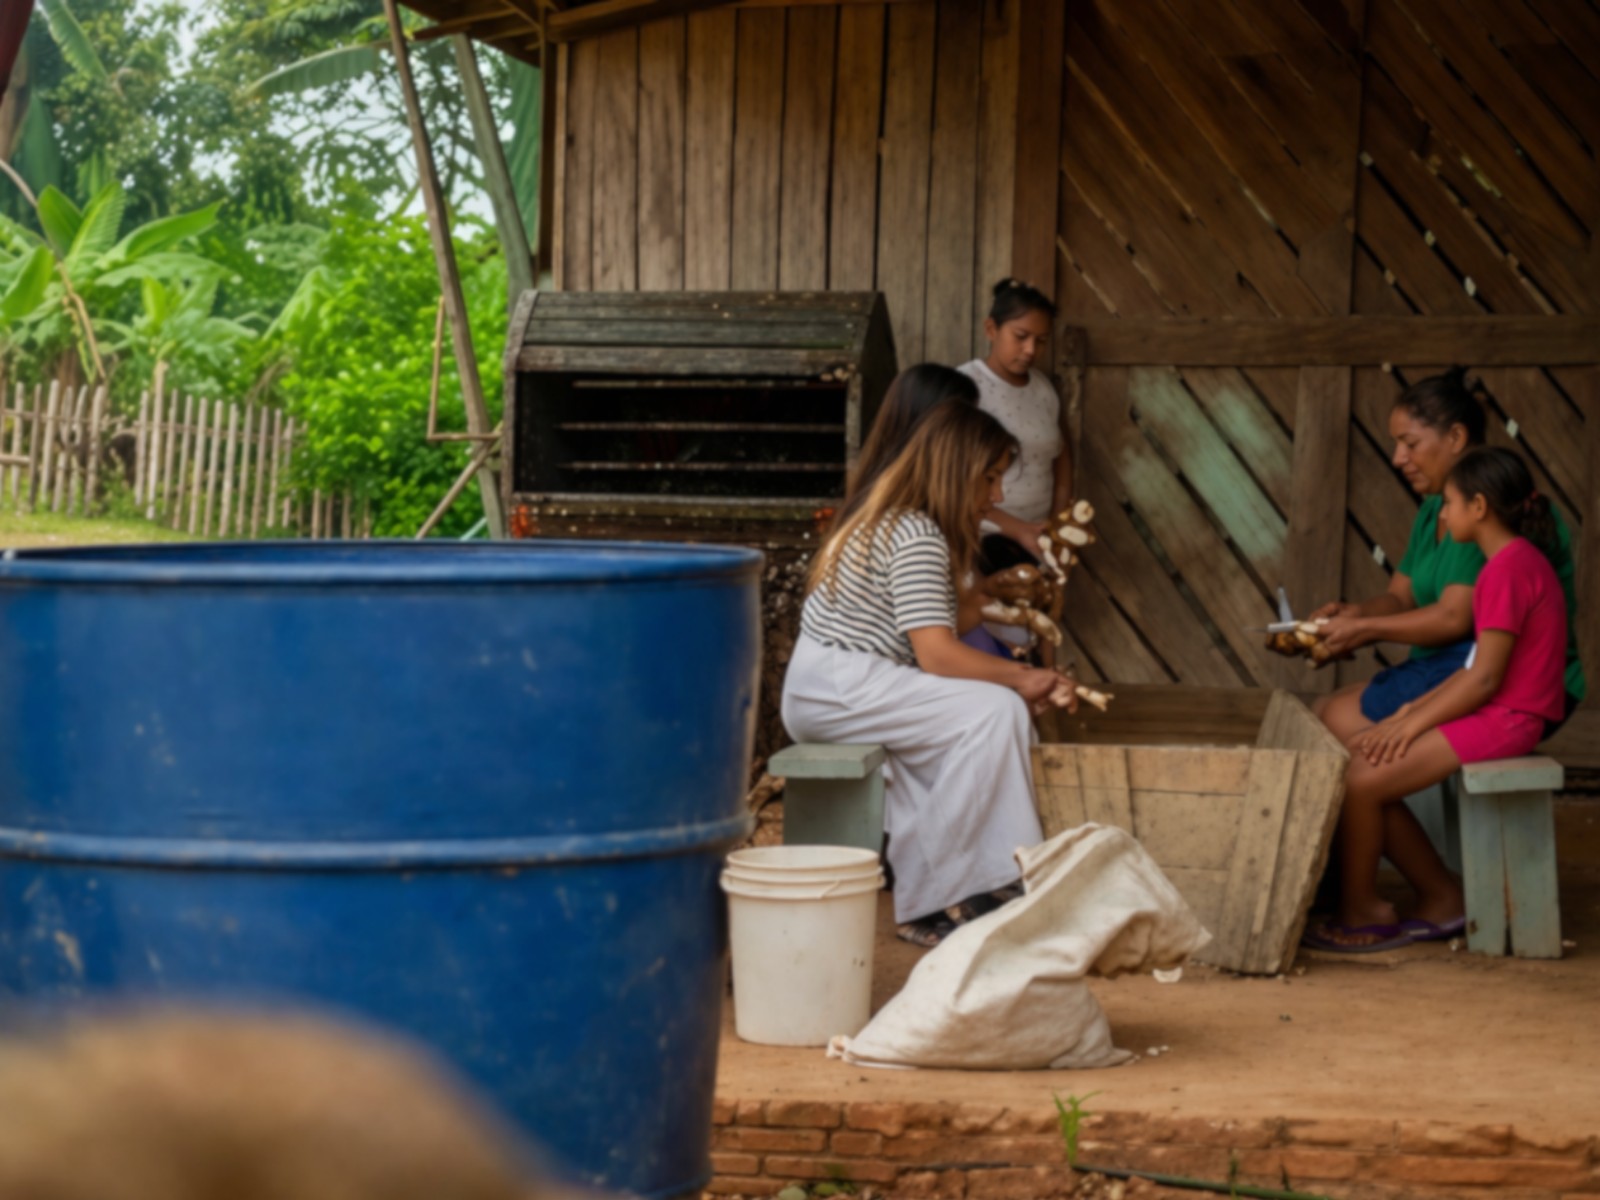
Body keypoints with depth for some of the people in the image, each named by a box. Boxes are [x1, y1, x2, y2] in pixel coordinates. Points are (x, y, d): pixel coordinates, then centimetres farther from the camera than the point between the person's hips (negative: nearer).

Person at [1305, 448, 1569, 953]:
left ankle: (1358, 914, 4)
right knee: (1359, 762, 6)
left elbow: (1484, 679, -21)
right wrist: (1414, 709, 8)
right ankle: (1442, 898, 10)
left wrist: (1414, 722, -14)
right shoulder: (1515, 561, 15)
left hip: (1504, 719, -11)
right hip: (1491, 711, 11)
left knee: (1361, 784, -14)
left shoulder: (1508, 570, -18)